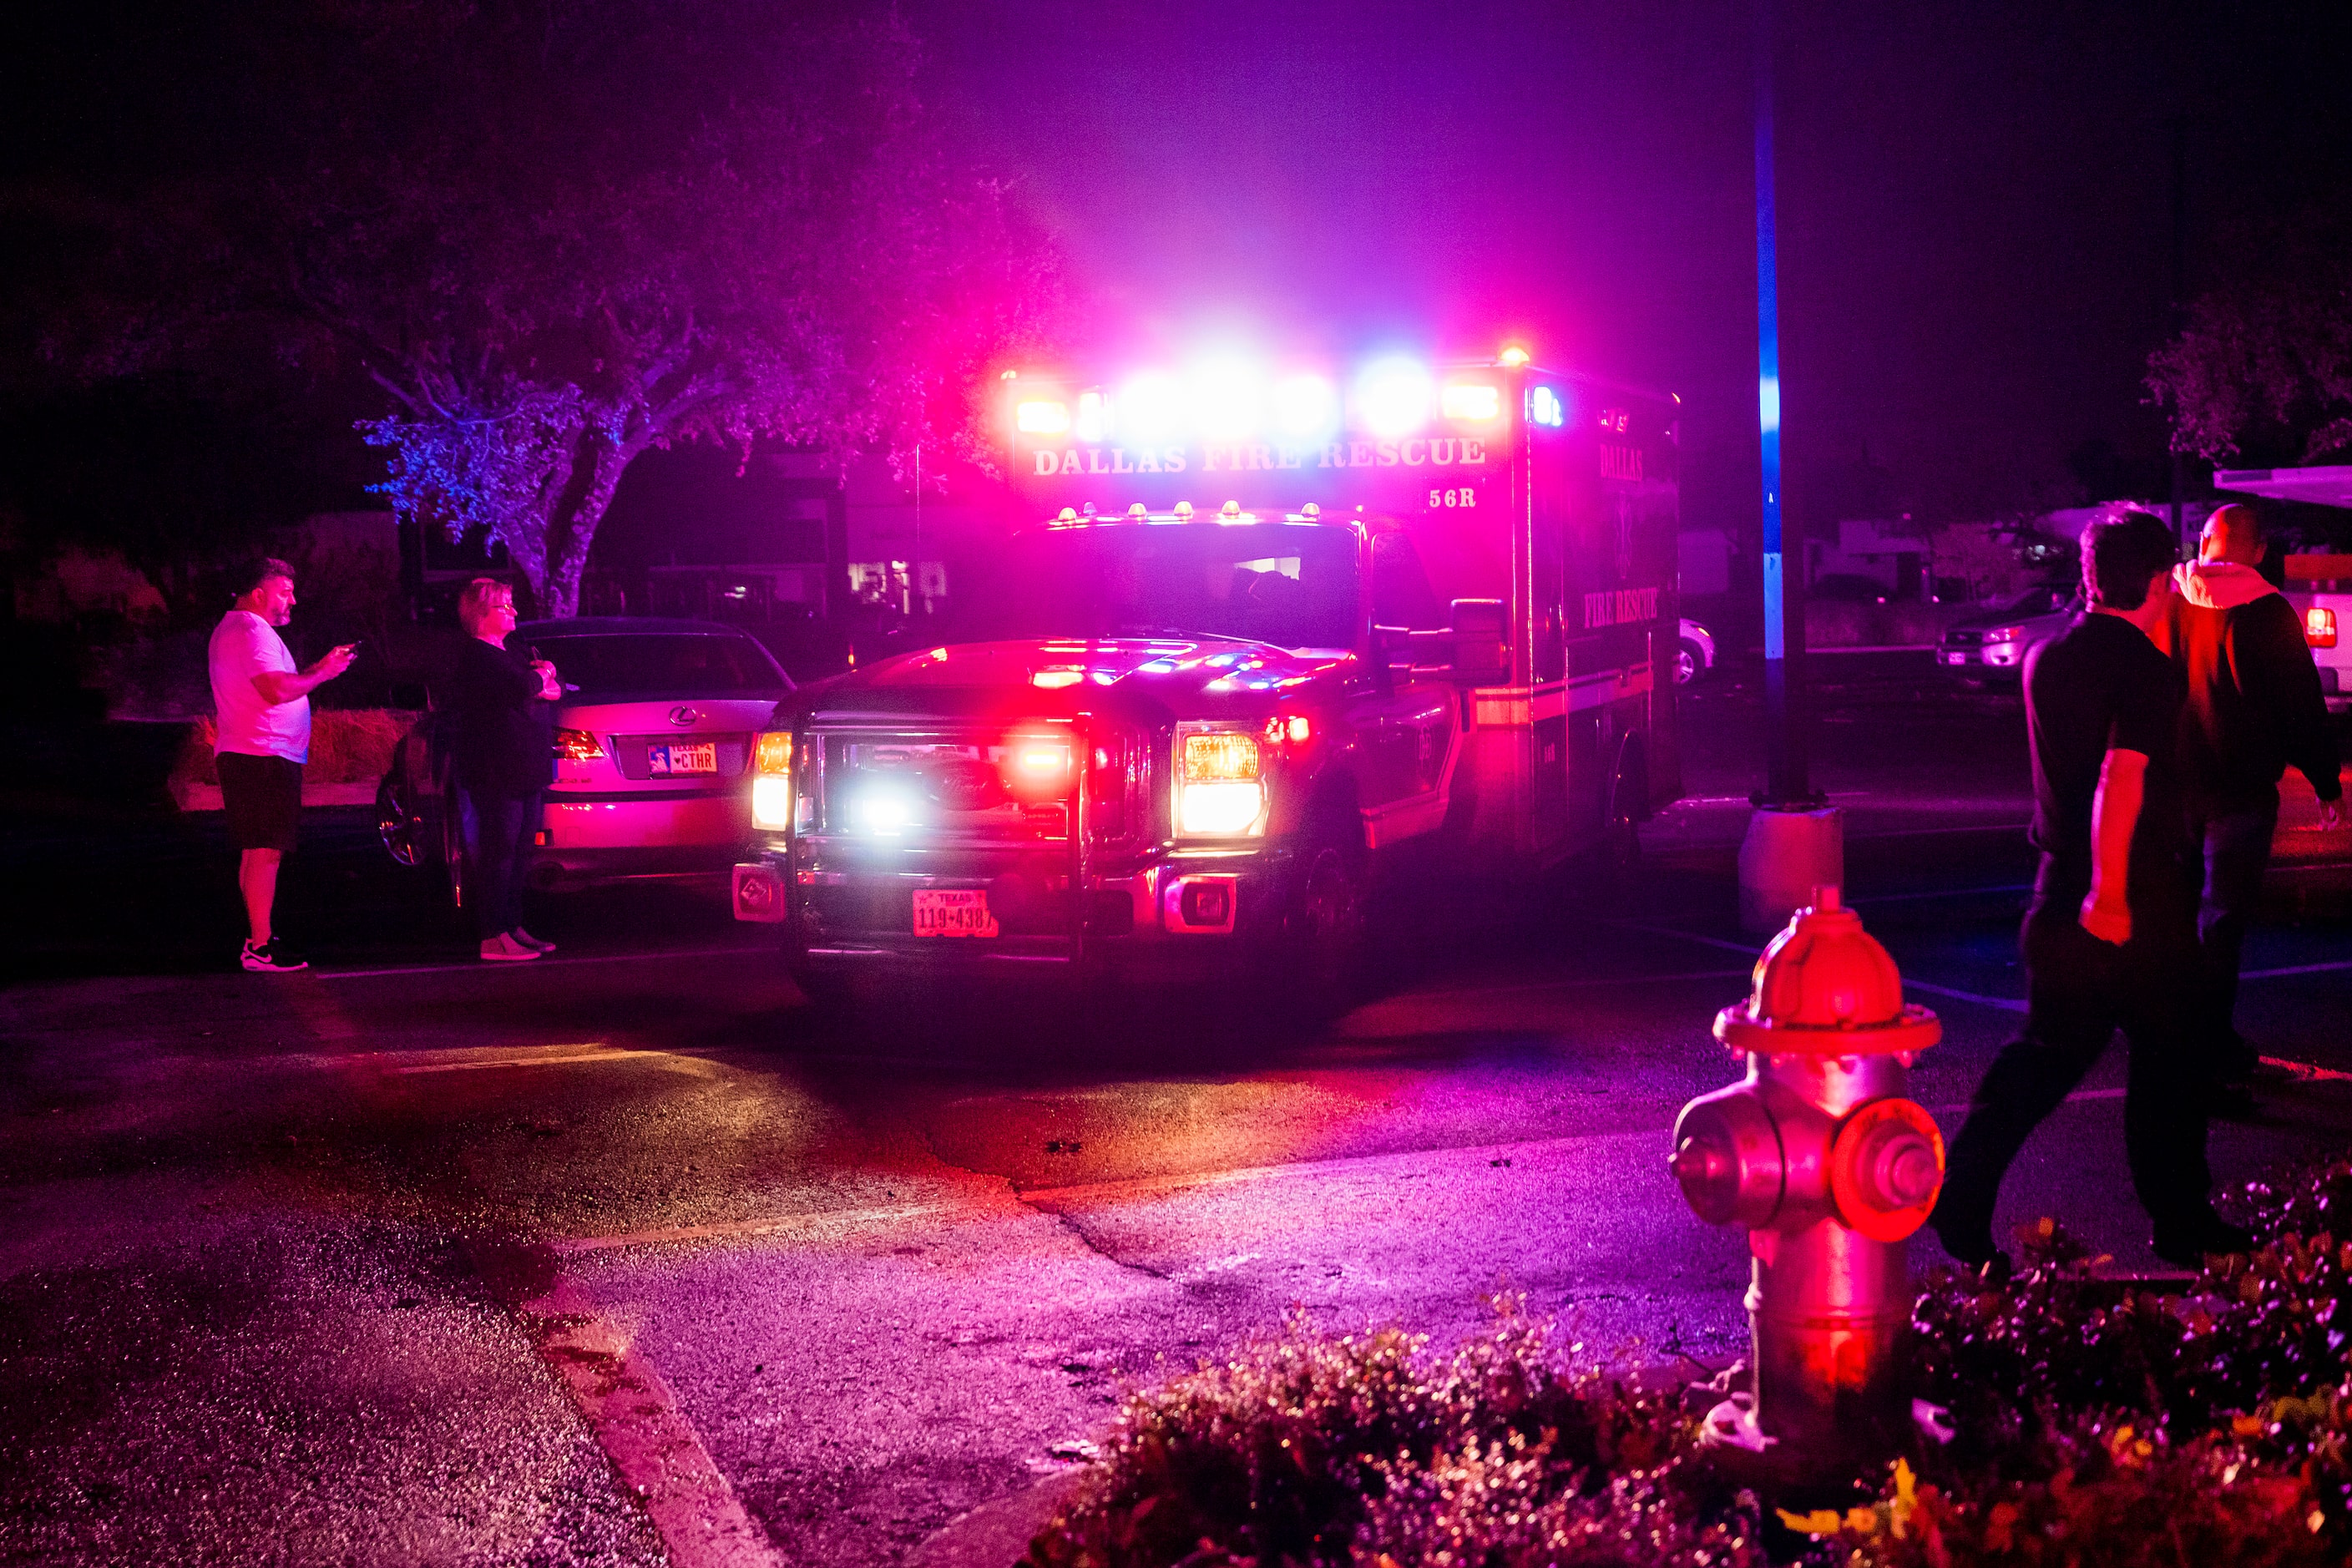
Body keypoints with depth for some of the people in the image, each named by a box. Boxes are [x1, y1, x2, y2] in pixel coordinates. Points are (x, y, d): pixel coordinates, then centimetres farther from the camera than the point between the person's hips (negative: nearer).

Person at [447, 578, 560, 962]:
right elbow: (521, 688, -23)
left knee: (518, 852, 11)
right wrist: (541, 676, -1)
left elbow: (555, 690, 19)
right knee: (499, 851, -10)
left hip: (524, 769, 9)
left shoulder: (507, 652, 22)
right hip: (497, 770, -9)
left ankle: (513, 929, 16)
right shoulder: (476, 653, -8)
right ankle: (493, 938, -10)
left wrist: (540, 682, -3)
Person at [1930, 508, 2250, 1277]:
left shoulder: (2046, 659, 6)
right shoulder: (2146, 669, -16)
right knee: (2165, 1056, 8)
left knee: (2047, 1052, 12)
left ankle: (1962, 1198, 1)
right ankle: (2180, 1223, 18)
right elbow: (2122, 777, -26)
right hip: (2139, 894, -6)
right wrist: (2109, 889, -27)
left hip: (2062, 889, 6)